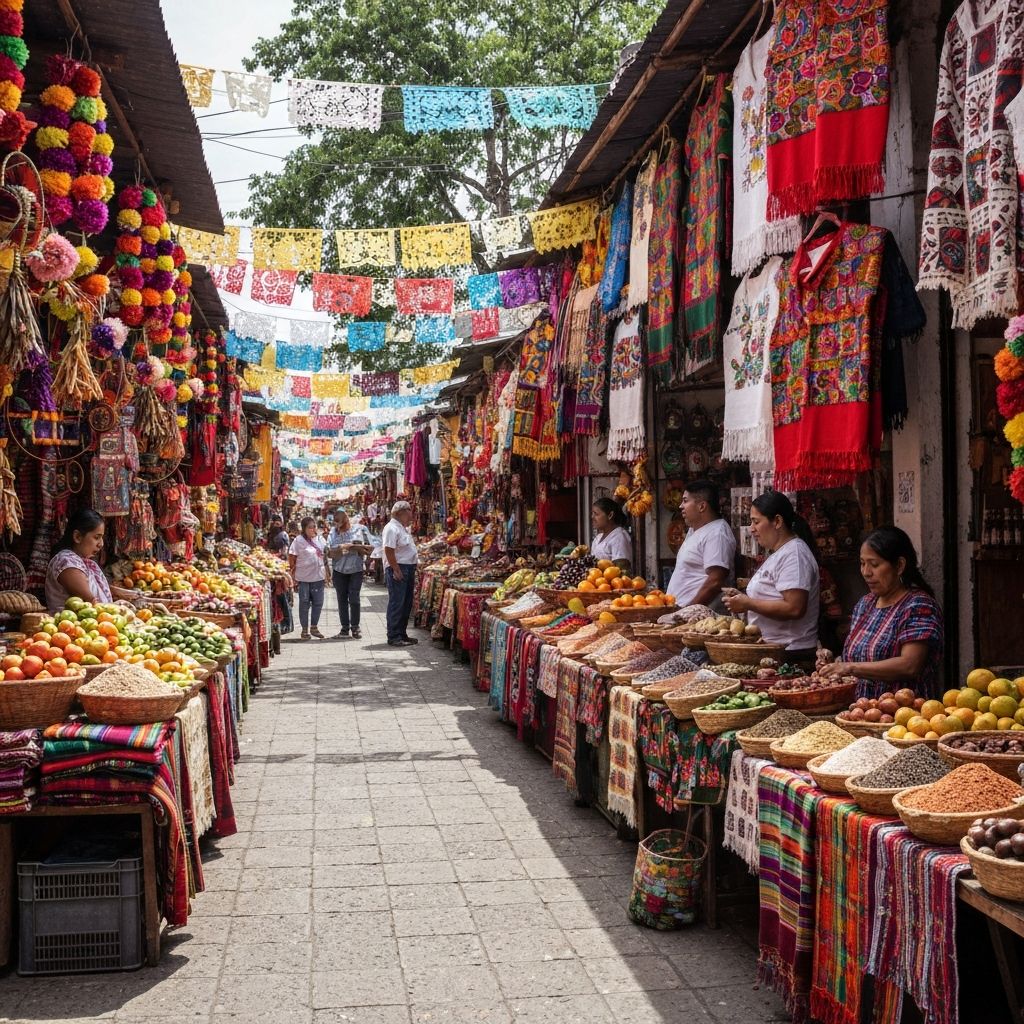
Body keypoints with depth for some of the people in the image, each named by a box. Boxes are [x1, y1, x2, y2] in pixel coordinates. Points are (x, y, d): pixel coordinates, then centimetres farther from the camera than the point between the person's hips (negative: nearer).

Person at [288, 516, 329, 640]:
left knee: (318, 602, 8)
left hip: (318, 576, 4)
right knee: (304, 603, 4)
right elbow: (291, 558, -5)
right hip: (304, 577, -4)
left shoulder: (320, 540, 8)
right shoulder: (298, 540, -6)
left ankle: (314, 627, 22)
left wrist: (327, 572, 12)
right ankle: (305, 630, 12)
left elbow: (325, 557, 16)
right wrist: (294, 573, -7)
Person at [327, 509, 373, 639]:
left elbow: (370, 548, 0)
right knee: (342, 599, 6)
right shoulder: (333, 533, 5)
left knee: (354, 599, -8)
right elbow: (329, 553, -2)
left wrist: (356, 547, -13)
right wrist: (341, 549, -18)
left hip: (356, 570, -2)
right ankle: (345, 626, 16)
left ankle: (355, 627, 3)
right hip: (339, 571, 2)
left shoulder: (360, 530, 0)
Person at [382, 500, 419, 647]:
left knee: (406, 603, 13)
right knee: (397, 604, -7)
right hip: (398, 569, -10)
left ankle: (402, 634, 21)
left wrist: (412, 569, 18)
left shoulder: (403, 528, 17)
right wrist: (396, 570, -22)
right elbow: (389, 551, -21)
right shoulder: (392, 529, -15)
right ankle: (394, 637, -4)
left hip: (408, 569, 10)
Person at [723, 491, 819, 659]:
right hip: (770, 650, 9)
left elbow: (794, 609, -22)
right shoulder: (777, 553, 19)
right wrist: (742, 598, 9)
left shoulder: (794, 554, -13)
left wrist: (748, 603, -15)